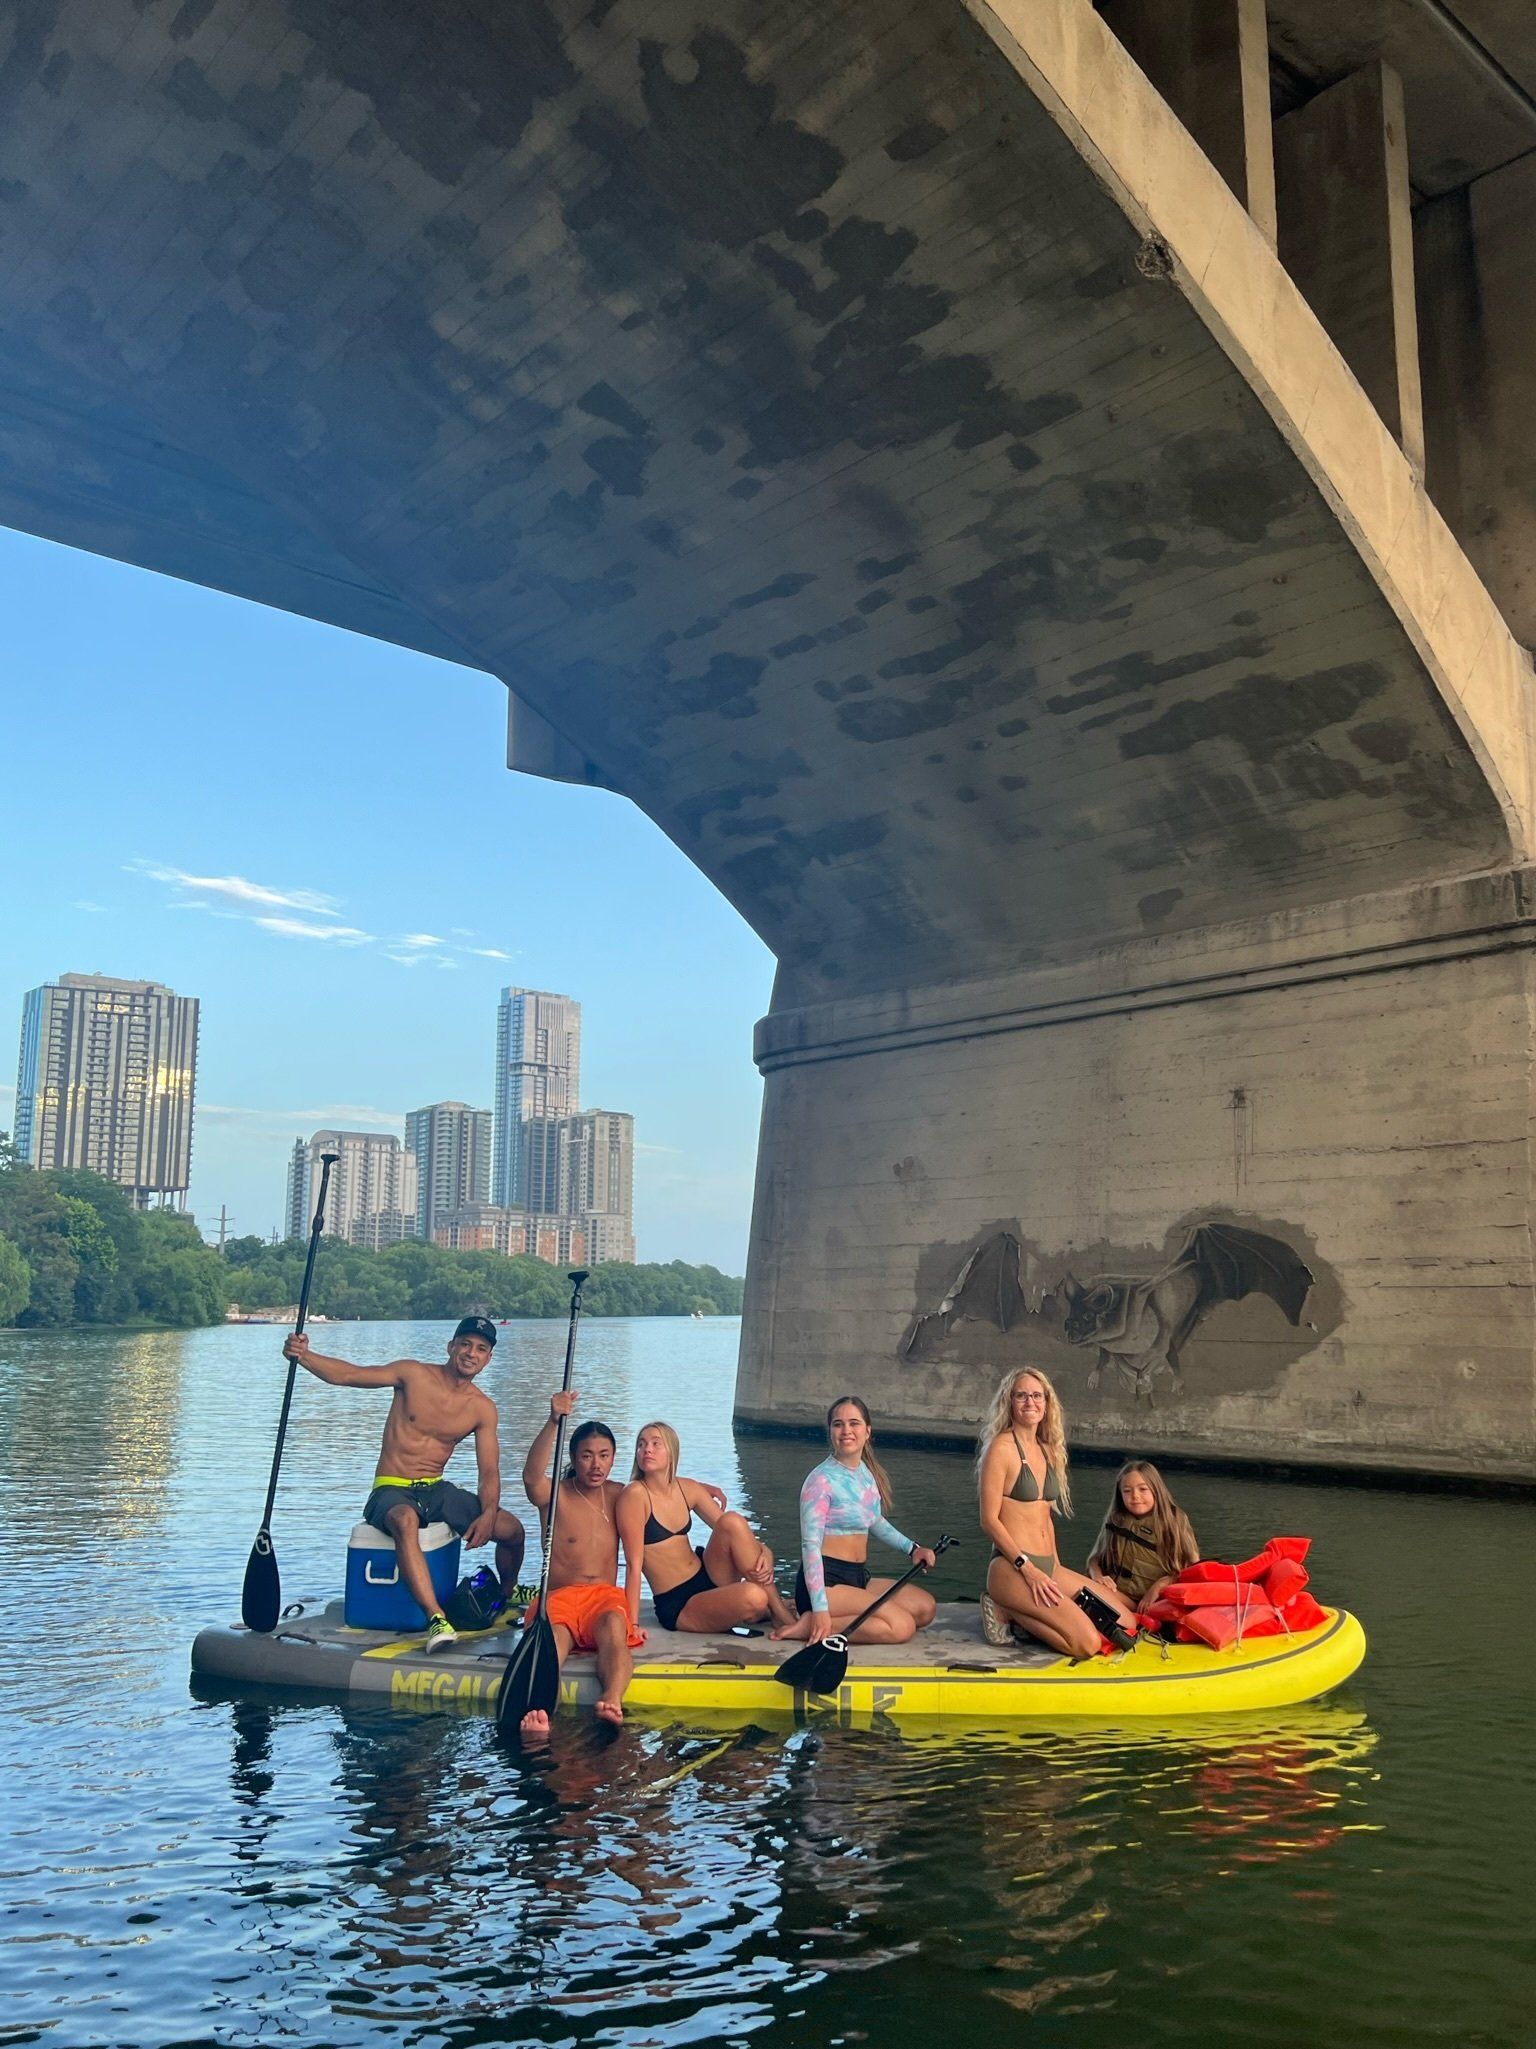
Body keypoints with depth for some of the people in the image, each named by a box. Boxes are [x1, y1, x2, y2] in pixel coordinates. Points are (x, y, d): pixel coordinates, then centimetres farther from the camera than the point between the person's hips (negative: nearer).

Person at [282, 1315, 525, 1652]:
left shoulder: (483, 1408, 3)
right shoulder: (414, 1374, -6)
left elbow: (489, 1472, 1)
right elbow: (347, 1375, -12)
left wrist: (487, 1514, -18)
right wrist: (304, 1356, -28)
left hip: (437, 1491, 4)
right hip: (391, 1490, -4)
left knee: (511, 1528, -11)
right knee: (405, 1521, -40)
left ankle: (508, 1596, 23)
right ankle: (435, 1617, -48)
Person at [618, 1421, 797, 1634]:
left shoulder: (688, 1489, 6)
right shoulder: (635, 1495, -13)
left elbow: (731, 1531, 7)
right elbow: (634, 1564, -16)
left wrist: (763, 1554, -13)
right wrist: (632, 1624, -19)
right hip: (676, 1606, -7)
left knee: (732, 1520, -20)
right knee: (752, 1597, -34)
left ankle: (779, 1610, -8)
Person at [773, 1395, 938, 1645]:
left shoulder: (867, 1472, 9)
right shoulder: (822, 1480, -15)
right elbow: (810, 1544, -19)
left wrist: (912, 1548, 20)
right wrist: (820, 1609, -26)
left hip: (858, 1577, 9)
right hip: (826, 1580, -9)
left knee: (925, 1608, 2)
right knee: (902, 1627, -21)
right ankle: (808, 1624, -14)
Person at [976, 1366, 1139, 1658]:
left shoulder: (1048, 1451, 15)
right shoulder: (1001, 1447, -10)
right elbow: (989, 1520, -13)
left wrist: (1056, 1568, 11)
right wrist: (1028, 1569, -17)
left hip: (1048, 1568, 8)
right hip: (1012, 1568, -8)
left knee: (1126, 1622, 2)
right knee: (1087, 1642, -21)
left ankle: (1023, 1613, 7)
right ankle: (1006, 1612, -3)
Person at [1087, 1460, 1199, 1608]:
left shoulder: (1175, 1522, 5)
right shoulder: (1115, 1521, 14)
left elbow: (1193, 1566, 0)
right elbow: (1095, 1557, 19)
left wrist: (1159, 1586, -14)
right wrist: (1097, 1576, -5)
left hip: (1158, 1600, -2)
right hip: (1117, 1595, 2)